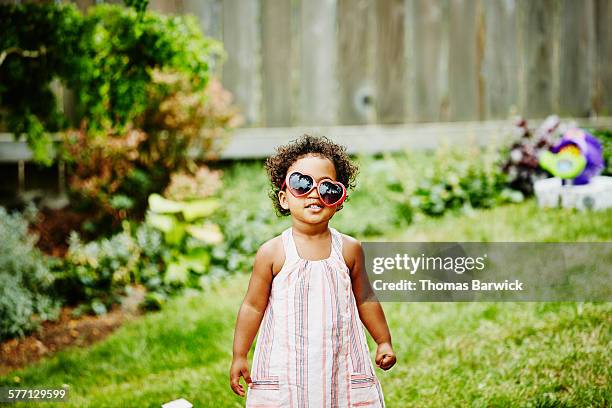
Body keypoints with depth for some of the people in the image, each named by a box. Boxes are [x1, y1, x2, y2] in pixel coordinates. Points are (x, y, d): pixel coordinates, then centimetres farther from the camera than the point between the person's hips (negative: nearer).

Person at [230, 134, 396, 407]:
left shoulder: (349, 249, 1)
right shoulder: (272, 253, -6)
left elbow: (365, 299, 14)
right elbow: (253, 306, 1)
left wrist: (384, 342, 19)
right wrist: (239, 356, 2)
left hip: (342, 365, 2)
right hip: (285, 369, -2)